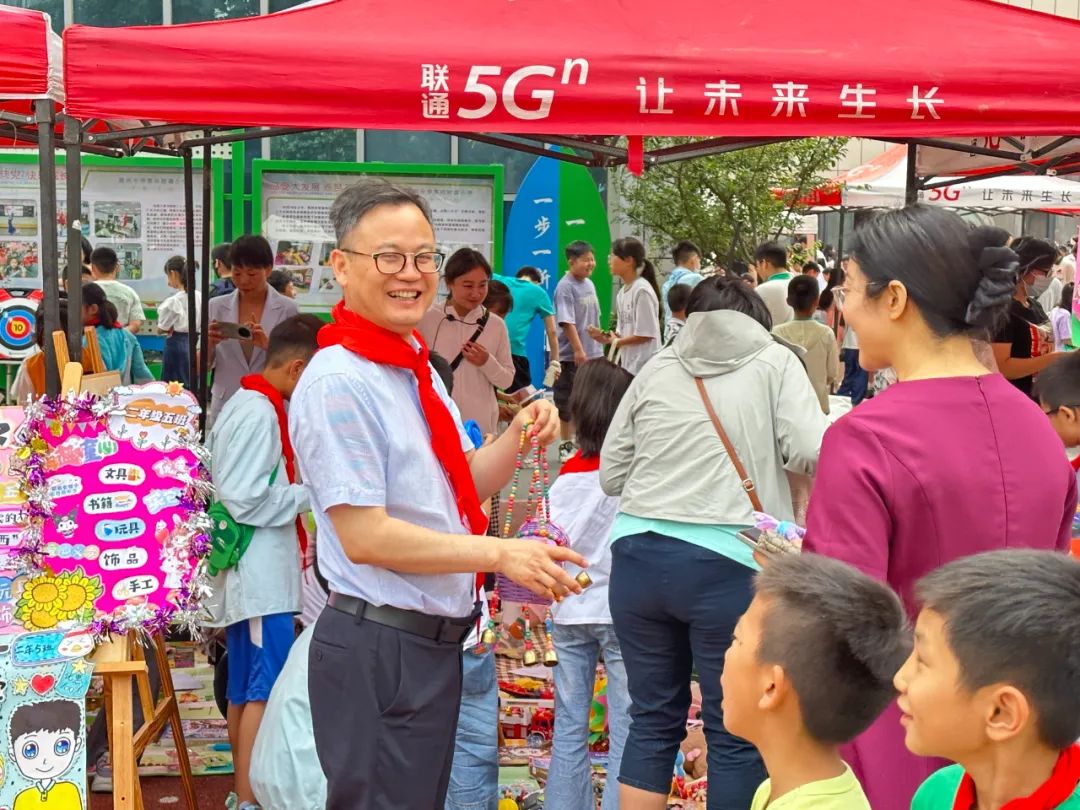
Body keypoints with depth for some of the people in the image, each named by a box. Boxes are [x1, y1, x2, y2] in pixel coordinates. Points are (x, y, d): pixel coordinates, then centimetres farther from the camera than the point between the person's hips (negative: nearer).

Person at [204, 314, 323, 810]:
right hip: (261, 576, -10)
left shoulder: (244, 406, 14)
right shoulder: (261, 413, -17)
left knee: (244, 691, 14)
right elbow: (246, 501, -21)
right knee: (266, 692, -7)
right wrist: (311, 492, -12)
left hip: (251, 574, 10)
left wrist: (297, 487, 11)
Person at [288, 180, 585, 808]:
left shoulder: (417, 370, 11)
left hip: (434, 642, 9)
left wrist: (518, 437, -2)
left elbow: (464, 484, 17)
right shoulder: (340, 383, -19)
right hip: (379, 651, -9)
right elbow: (364, 535, -23)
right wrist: (499, 554, -22)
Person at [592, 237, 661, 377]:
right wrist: (606, 338, -3)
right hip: (628, 365, 9)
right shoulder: (622, 293, 12)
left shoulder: (642, 291, -14)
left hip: (643, 366, -9)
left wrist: (616, 342, -5)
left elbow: (646, 334, -16)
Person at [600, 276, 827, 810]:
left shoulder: (656, 370, 13)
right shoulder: (774, 363, 4)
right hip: (727, 562, -4)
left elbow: (610, 475, 14)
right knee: (735, 732, 5)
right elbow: (811, 453, -7)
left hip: (638, 554, 4)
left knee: (653, 719, 14)